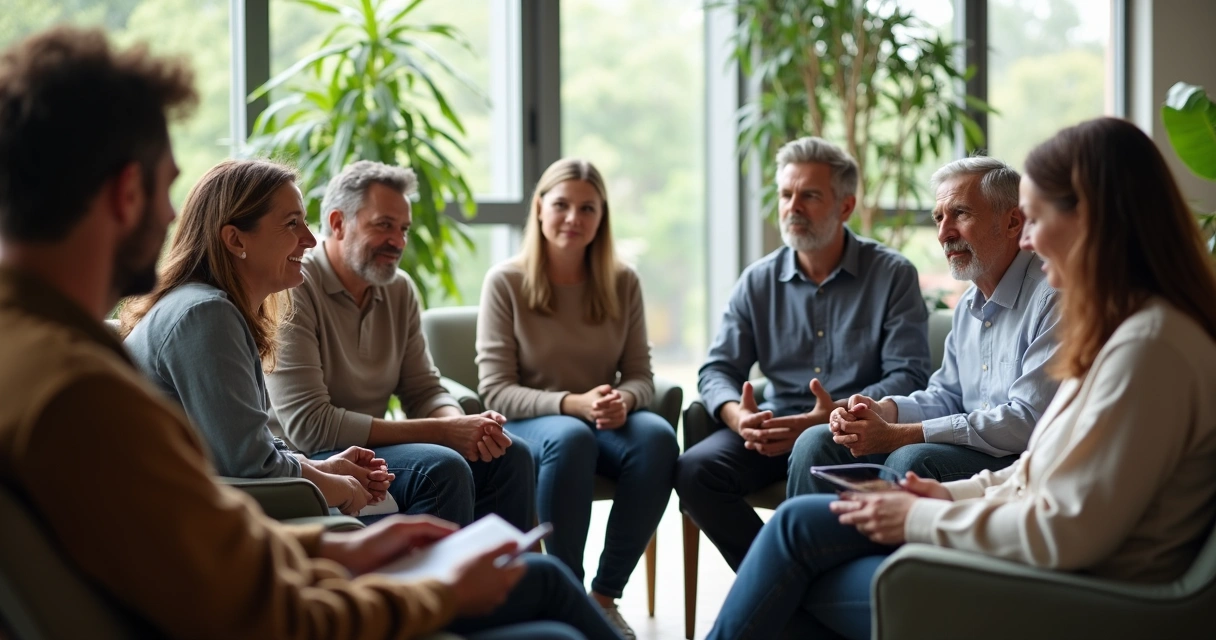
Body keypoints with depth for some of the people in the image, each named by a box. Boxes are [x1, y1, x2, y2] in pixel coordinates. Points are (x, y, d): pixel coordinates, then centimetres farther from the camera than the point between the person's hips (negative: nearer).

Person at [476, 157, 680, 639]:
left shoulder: (622, 283, 5)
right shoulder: (505, 282, -5)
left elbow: (641, 376, 5)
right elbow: (496, 391, -9)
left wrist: (623, 400, -20)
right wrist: (571, 403, -25)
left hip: (603, 419, 3)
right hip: (526, 424, -3)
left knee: (658, 437, -30)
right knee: (570, 438, -38)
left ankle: (606, 593, -19)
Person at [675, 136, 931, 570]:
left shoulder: (893, 275, 1)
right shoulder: (758, 282, 12)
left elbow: (908, 376, -7)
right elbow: (718, 369, 9)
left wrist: (835, 418, -24)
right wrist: (739, 417, -16)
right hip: (777, 423, 4)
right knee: (694, 470, -22)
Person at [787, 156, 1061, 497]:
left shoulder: (1052, 297, -15)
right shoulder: (969, 304, 16)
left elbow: (1029, 422, -22)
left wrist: (897, 435, -22)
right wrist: (884, 410, -3)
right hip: (970, 451, 9)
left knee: (911, 460, -33)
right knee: (817, 443, -4)